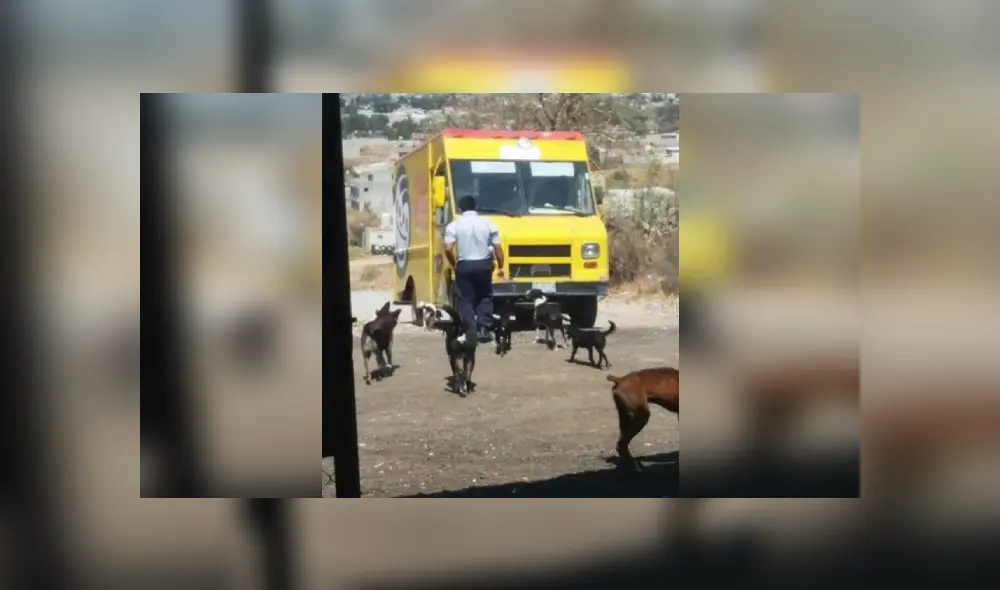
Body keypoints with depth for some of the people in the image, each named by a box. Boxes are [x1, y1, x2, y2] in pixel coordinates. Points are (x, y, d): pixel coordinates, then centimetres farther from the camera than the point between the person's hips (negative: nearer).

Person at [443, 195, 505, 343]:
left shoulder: (454, 225, -3)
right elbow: (497, 248, -1)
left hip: (464, 266, -1)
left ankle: (471, 332, -1)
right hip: (484, 265, 1)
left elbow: (448, 249, -11)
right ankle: (484, 329, 5)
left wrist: (453, 264, 6)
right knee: (485, 297, 15)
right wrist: (500, 266, 11)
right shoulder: (487, 223, 1)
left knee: (466, 300, 6)